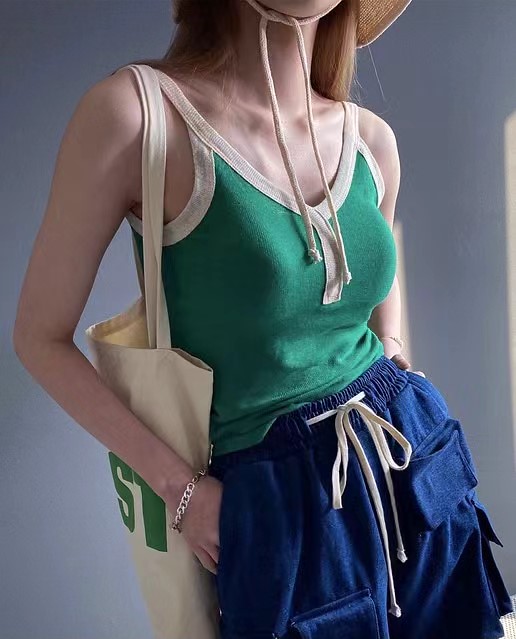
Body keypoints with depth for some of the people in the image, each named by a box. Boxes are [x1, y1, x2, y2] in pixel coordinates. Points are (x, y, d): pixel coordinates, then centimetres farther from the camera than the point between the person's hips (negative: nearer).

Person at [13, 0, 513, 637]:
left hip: (419, 464, 6)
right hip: (279, 506, -5)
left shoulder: (371, 138, 1)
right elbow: (41, 338, -9)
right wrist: (181, 487, -11)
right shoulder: (134, 109, -15)